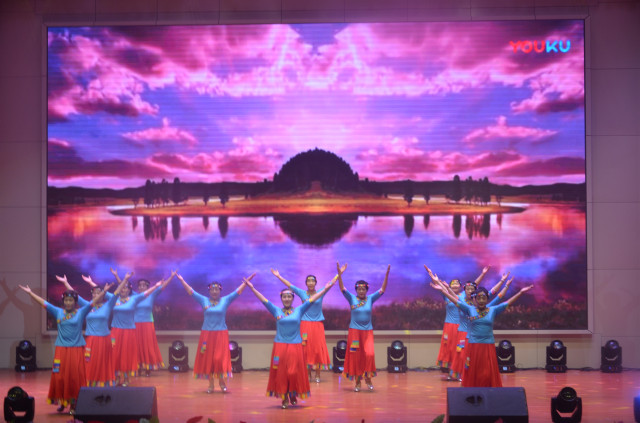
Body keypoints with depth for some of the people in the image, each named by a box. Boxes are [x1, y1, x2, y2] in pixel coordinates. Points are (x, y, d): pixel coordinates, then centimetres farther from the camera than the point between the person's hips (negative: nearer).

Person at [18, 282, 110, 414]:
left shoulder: (81, 312, 2)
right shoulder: (58, 312, 6)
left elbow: (94, 302, -4)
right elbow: (43, 302, 8)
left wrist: (104, 292, -16)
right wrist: (30, 292, 8)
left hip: (76, 349, -2)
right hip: (61, 349, 2)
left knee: (75, 377, -1)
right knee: (59, 377, -1)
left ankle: (73, 404, 7)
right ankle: (61, 401, 13)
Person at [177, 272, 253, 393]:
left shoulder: (225, 301, 2)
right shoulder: (204, 300, 4)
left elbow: (238, 291, 0)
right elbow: (191, 291, 5)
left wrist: (247, 281, -5)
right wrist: (181, 280, 3)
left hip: (221, 333, -1)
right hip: (207, 333, 1)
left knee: (220, 358, -6)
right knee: (207, 359, 3)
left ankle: (221, 381, 14)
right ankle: (211, 384, 12)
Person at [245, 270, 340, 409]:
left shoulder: (299, 310, 4)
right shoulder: (276, 311, 4)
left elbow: (312, 299, 2)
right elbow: (263, 300, 2)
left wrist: (326, 289, -1)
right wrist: (252, 288, -3)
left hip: (295, 346, 0)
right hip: (280, 346, 0)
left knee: (294, 372, 0)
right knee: (281, 373, 0)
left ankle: (293, 395, 23)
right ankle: (284, 398, 12)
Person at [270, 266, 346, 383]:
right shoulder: (302, 293, 2)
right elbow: (289, 285, 3)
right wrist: (278, 276, 2)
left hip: (318, 324, 1)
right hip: (305, 324, -1)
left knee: (318, 348, -2)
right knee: (306, 349, -1)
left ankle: (317, 375, 4)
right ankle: (308, 374, 6)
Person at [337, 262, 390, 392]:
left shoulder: (370, 299, 3)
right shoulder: (352, 298, 0)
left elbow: (382, 289, -2)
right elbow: (342, 288, -10)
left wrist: (387, 274, -13)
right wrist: (339, 274, -23)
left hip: (367, 331, 1)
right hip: (354, 331, -1)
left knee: (369, 354, -16)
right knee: (355, 356, 1)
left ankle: (368, 377, 2)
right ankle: (357, 381, 12)